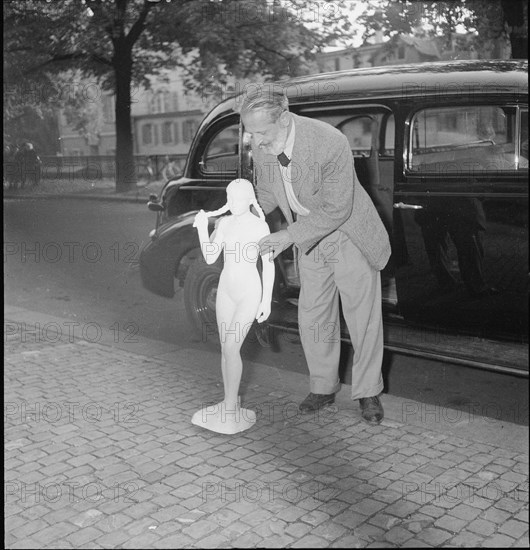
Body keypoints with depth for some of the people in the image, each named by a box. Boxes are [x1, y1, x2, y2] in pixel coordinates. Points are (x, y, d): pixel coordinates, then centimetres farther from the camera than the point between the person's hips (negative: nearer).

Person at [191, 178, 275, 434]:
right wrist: (202, 229, -11)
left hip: (249, 291, -6)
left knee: (231, 347, -12)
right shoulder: (224, 223, 5)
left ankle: (231, 406, -5)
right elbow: (210, 258, 3)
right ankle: (229, 402, 18)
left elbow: (268, 264, -6)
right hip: (226, 288, 6)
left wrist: (267, 300, -8)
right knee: (226, 348, 8)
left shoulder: (260, 226, -9)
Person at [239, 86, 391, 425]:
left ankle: (368, 393, 19)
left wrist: (289, 236, -28)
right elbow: (268, 193, 4)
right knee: (313, 317, 10)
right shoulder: (262, 147, -13)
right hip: (311, 241, 6)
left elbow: (336, 210, -27)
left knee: (362, 317, 3)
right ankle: (323, 387, 27)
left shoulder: (331, 144, -33)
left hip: (350, 237, -5)